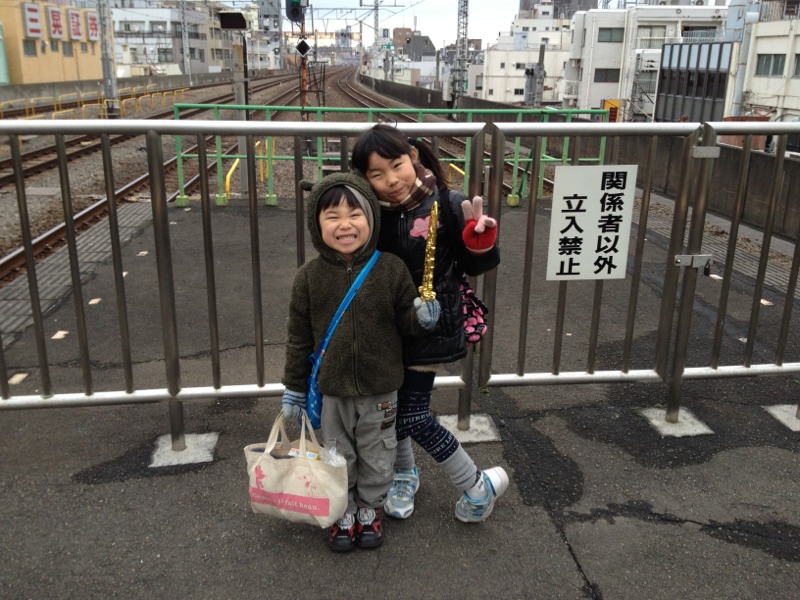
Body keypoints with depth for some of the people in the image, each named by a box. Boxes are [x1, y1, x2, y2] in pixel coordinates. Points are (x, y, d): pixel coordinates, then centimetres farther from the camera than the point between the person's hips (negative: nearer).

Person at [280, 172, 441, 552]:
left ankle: (369, 510, 42)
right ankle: (344, 514, 40)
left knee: (377, 456, 17)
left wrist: (422, 318, -22)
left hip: (380, 390, 0)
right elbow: (299, 336, 0)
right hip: (332, 391, 0)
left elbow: (405, 322, 1)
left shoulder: (391, 270, -10)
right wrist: (294, 388, 4)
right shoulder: (309, 277, -8)